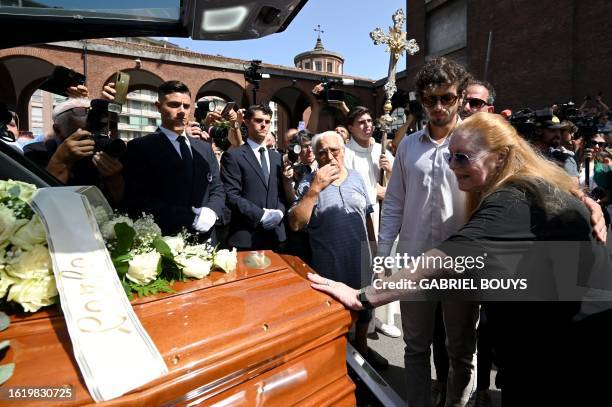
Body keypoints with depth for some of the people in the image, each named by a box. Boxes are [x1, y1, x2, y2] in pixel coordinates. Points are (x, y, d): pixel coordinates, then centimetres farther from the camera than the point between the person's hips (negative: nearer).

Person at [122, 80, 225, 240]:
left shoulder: (204, 148, 11)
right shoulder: (140, 147, -5)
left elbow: (217, 189, 11)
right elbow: (138, 201, -12)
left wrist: (212, 212, -10)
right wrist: (189, 218, -18)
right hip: (164, 242, -4)